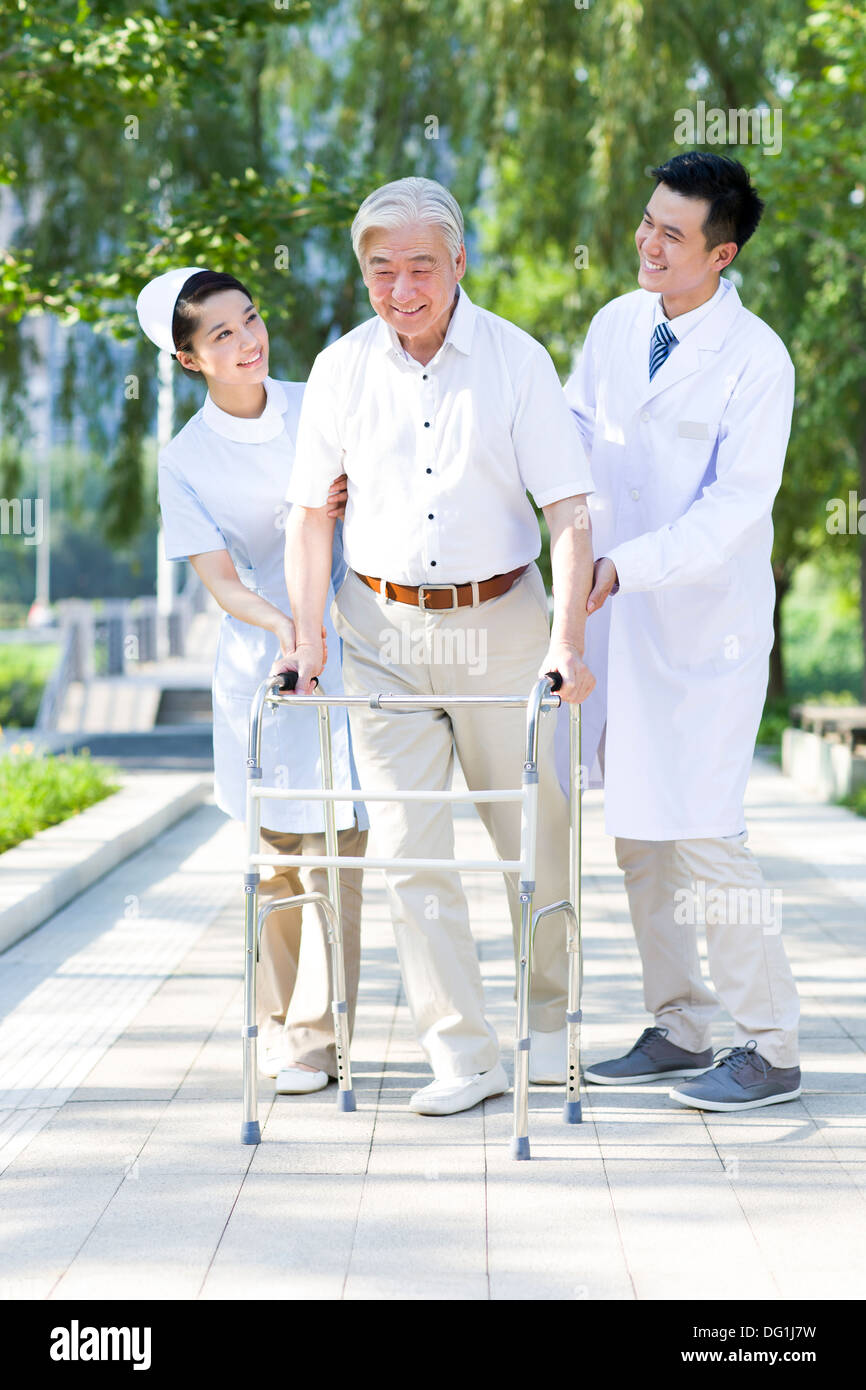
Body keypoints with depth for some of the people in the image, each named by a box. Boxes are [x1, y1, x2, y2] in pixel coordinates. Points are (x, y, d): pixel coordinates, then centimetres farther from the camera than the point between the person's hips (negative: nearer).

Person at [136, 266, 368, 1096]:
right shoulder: (185, 463, -3)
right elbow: (220, 581, -9)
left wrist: (347, 500, -10)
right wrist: (282, 624, -28)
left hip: (347, 652, 1)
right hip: (261, 660, -1)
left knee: (334, 845, -5)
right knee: (274, 850, 2)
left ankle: (316, 1040, -1)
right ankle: (278, 1028, 16)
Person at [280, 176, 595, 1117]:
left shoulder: (518, 360, -5)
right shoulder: (341, 369, 2)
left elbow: (569, 510, -7)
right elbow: (311, 511, 9)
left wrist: (567, 640, -16)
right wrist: (305, 635, 1)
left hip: (501, 623, -1)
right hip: (383, 629, 2)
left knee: (536, 837, 7)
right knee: (410, 846, -3)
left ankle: (547, 1021, 28)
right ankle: (462, 1056, 2)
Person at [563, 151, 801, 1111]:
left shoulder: (756, 361, -14)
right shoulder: (617, 324, 6)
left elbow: (733, 507, -19)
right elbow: (574, 435, 19)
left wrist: (623, 565, -29)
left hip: (705, 619, -7)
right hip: (616, 611, 7)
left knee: (700, 831, -9)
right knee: (635, 830, 11)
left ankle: (770, 1050, 2)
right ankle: (679, 1028, 22)